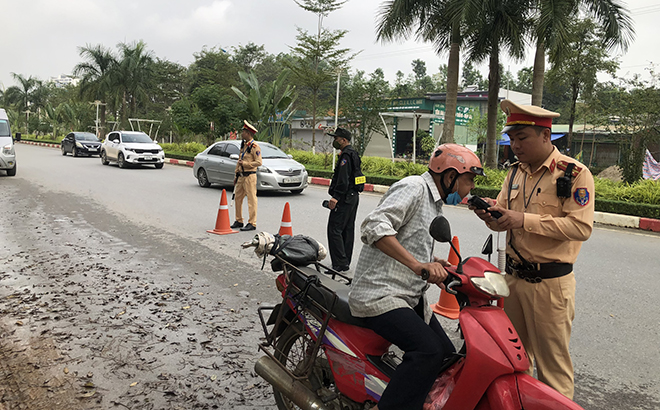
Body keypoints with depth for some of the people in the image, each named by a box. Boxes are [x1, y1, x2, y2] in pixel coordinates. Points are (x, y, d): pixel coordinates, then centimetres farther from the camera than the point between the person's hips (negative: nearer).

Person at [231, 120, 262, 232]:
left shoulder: (255, 146, -10)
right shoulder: (243, 145, 16)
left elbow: (258, 162, -17)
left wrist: (245, 163, -19)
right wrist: (236, 174, 20)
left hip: (250, 176, -9)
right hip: (241, 176, 9)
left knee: (251, 200, -5)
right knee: (238, 198, 12)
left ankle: (252, 223, -2)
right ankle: (239, 221, 23)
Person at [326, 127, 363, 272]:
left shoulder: (346, 155, -15)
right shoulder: (353, 154, 17)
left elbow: (343, 180, -24)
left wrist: (336, 197, -25)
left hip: (345, 199, -11)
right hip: (353, 196, 11)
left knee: (334, 229, -9)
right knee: (348, 230, 14)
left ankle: (340, 263, -9)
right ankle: (346, 262, 21)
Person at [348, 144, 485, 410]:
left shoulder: (434, 204, 20)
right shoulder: (414, 188, -11)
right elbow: (375, 226, -28)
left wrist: (433, 264, 10)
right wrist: (418, 265, -32)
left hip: (410, 297, 10)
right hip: (380, 295, -10)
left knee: (448, 355, 9)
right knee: (429, 351, -26)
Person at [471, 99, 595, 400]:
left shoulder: (574, 173, -10)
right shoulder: (516, 172, 12)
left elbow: (581, 227, -20)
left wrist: (525, 220, -25)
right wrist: (491, 214, -12)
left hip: (550, 283, -6)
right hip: (514, 276, 7)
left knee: (552, 364, 3)